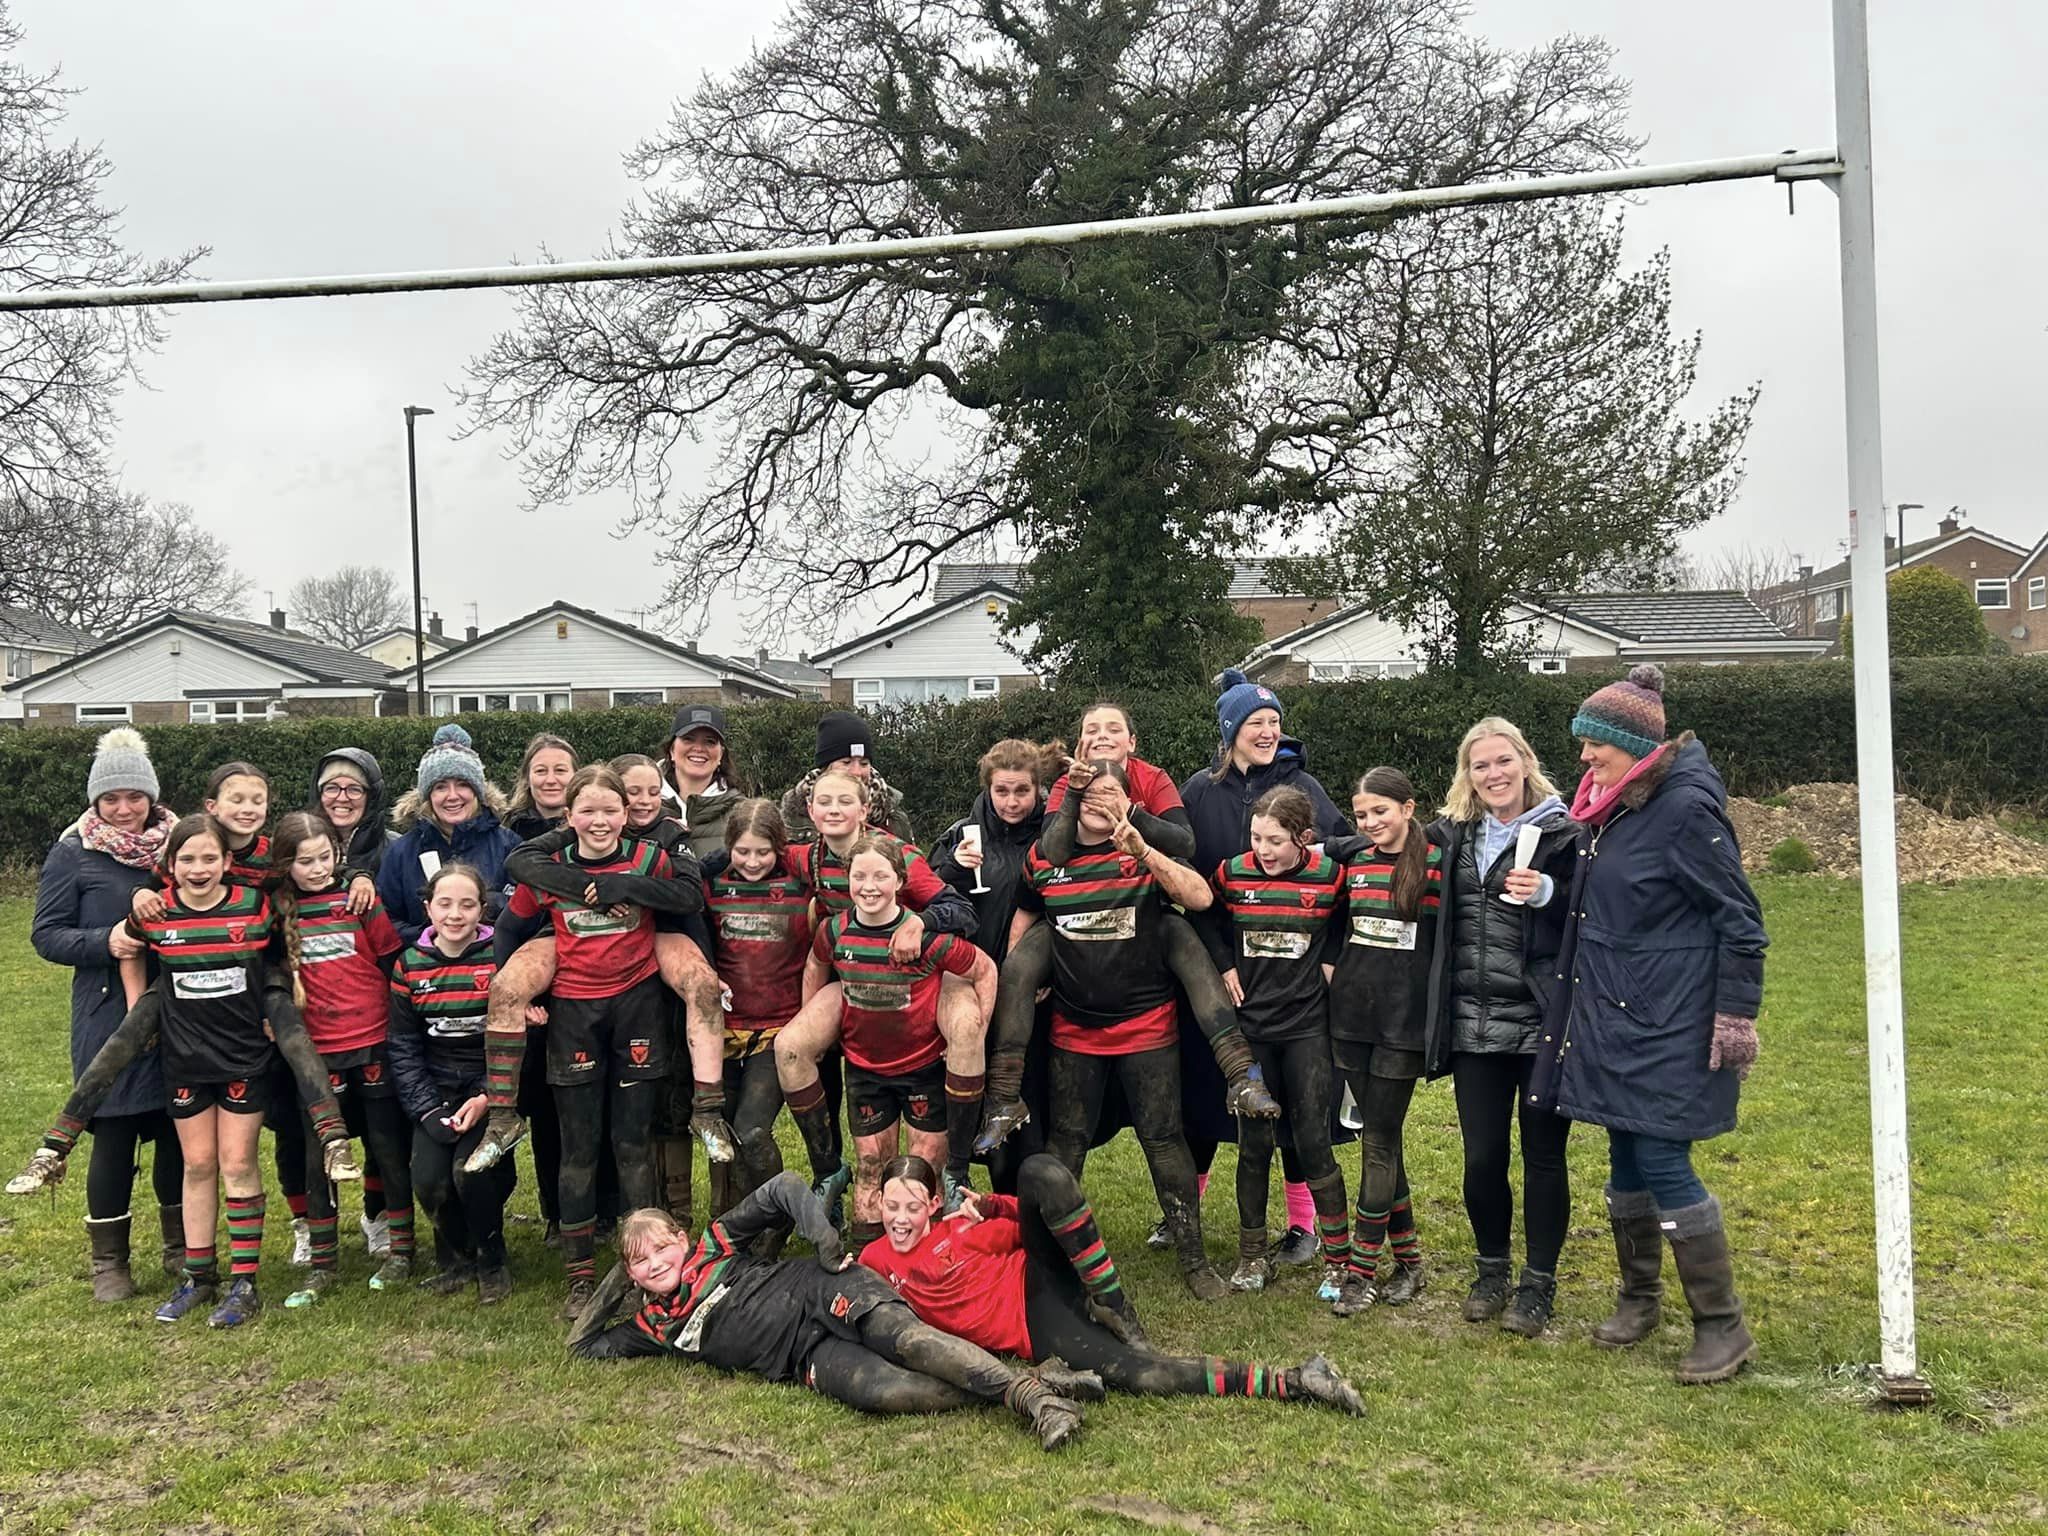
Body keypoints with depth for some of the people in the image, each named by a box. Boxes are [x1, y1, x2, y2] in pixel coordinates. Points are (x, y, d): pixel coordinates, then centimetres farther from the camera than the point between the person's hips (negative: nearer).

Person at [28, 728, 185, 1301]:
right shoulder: (73, 854, -2)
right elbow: (45, 934, -3)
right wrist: (105, 942, -19)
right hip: (108, 1019, -3)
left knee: (178, 1134, 9)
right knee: (115, 1138, 3)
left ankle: (180, 1247, 27)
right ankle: (108, 1261, 19)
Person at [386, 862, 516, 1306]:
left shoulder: (501, 959, -7)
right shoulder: (409, 965, 2)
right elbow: (404, 1047, 3)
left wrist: (487, 1099, -17)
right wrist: (428, 1109, -8)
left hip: (491, 1089, -3)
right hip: (435, 1090, 3)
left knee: (469, 1168, -24)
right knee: (428, 1179, -16)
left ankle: (491, 1263, 2)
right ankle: (455, 1260, 14)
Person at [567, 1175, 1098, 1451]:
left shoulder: (713, 1247, 9)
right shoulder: (655, 1326, 19)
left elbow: (782, 1190, 5)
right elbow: (583, 1345, 25)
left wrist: (825, 1241, -6)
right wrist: (612, 1286, 18)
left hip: (824, 1293, -2)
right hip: (808, 1356, 2)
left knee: (906, 1339, -33)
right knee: (880, 1391, -29)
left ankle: (1029, 1390, -39)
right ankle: (1012, 1393, -29)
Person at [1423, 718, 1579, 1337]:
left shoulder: (1563, 833, -4)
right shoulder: (1451, 836, 9)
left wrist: (1548, 894, -22)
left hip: (1544, 1023, -4)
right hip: (1475, 1025, 4)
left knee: (1543, 1155, 6)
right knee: (1482, 1156, 7)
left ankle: (1539, 1283, 19)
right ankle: (1491, 1269, 27)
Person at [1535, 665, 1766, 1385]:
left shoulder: (1685, 808, -16)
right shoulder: (1608, 807, 9)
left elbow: (1739, 919, -14)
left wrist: (1736, 1016, -15)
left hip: (1670, 1026, -8)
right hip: (1613, 1017, 8)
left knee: (1662, 1161, -7)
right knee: (1626, 1156, 14)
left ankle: (1723, 1326, 5)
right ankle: (1640, 1296, 30)